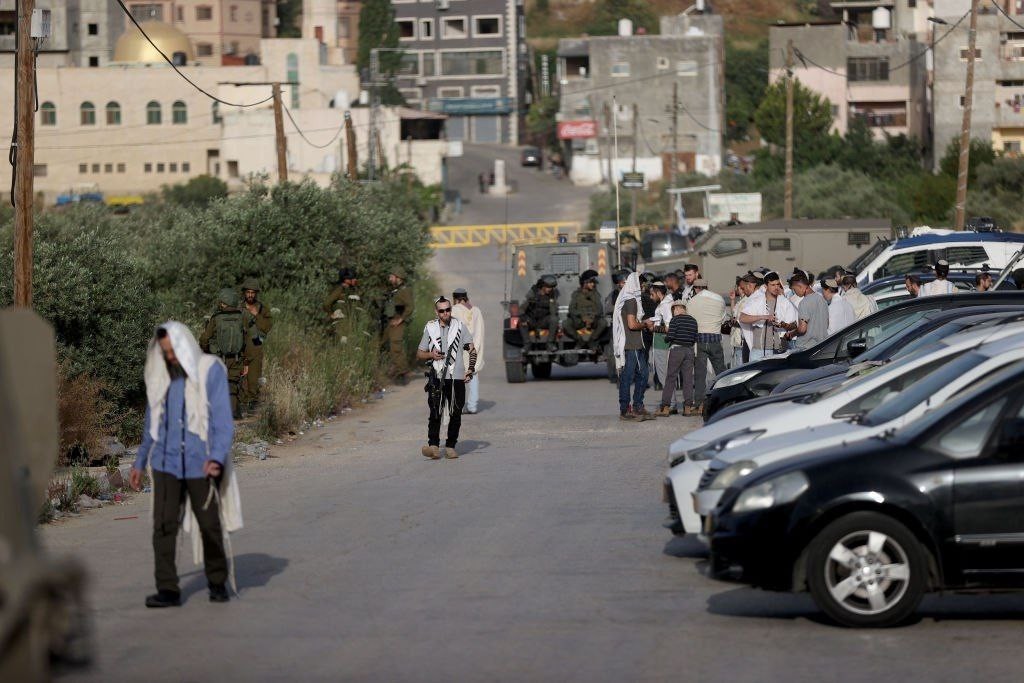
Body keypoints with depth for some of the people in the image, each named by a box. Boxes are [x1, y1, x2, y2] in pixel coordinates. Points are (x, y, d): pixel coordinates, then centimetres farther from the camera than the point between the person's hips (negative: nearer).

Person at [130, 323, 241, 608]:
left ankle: (218, 583, 26)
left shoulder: (211, 370, -6)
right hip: (167, 463, 3)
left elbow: (222, 418, -11)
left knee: (210, 525, 7)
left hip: (200, 464, -3)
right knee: (163, 525, -9)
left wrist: (217, 458, -24)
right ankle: (168, 589, -7)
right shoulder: (161, 375, 8)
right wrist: (140, 462, 20)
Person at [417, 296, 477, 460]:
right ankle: (434, 446, -19)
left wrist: (471, 369, -1)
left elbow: (472, 350, 12)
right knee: (435, 413, -13)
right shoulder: (430, 328, 8)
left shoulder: (460, 327, 8)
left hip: (457, 378, 1)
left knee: (455, 414, 2)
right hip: (437, 378, -1)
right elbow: (419, 353, 14)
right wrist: (431, 355, -7)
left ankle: (450, 446, 10)